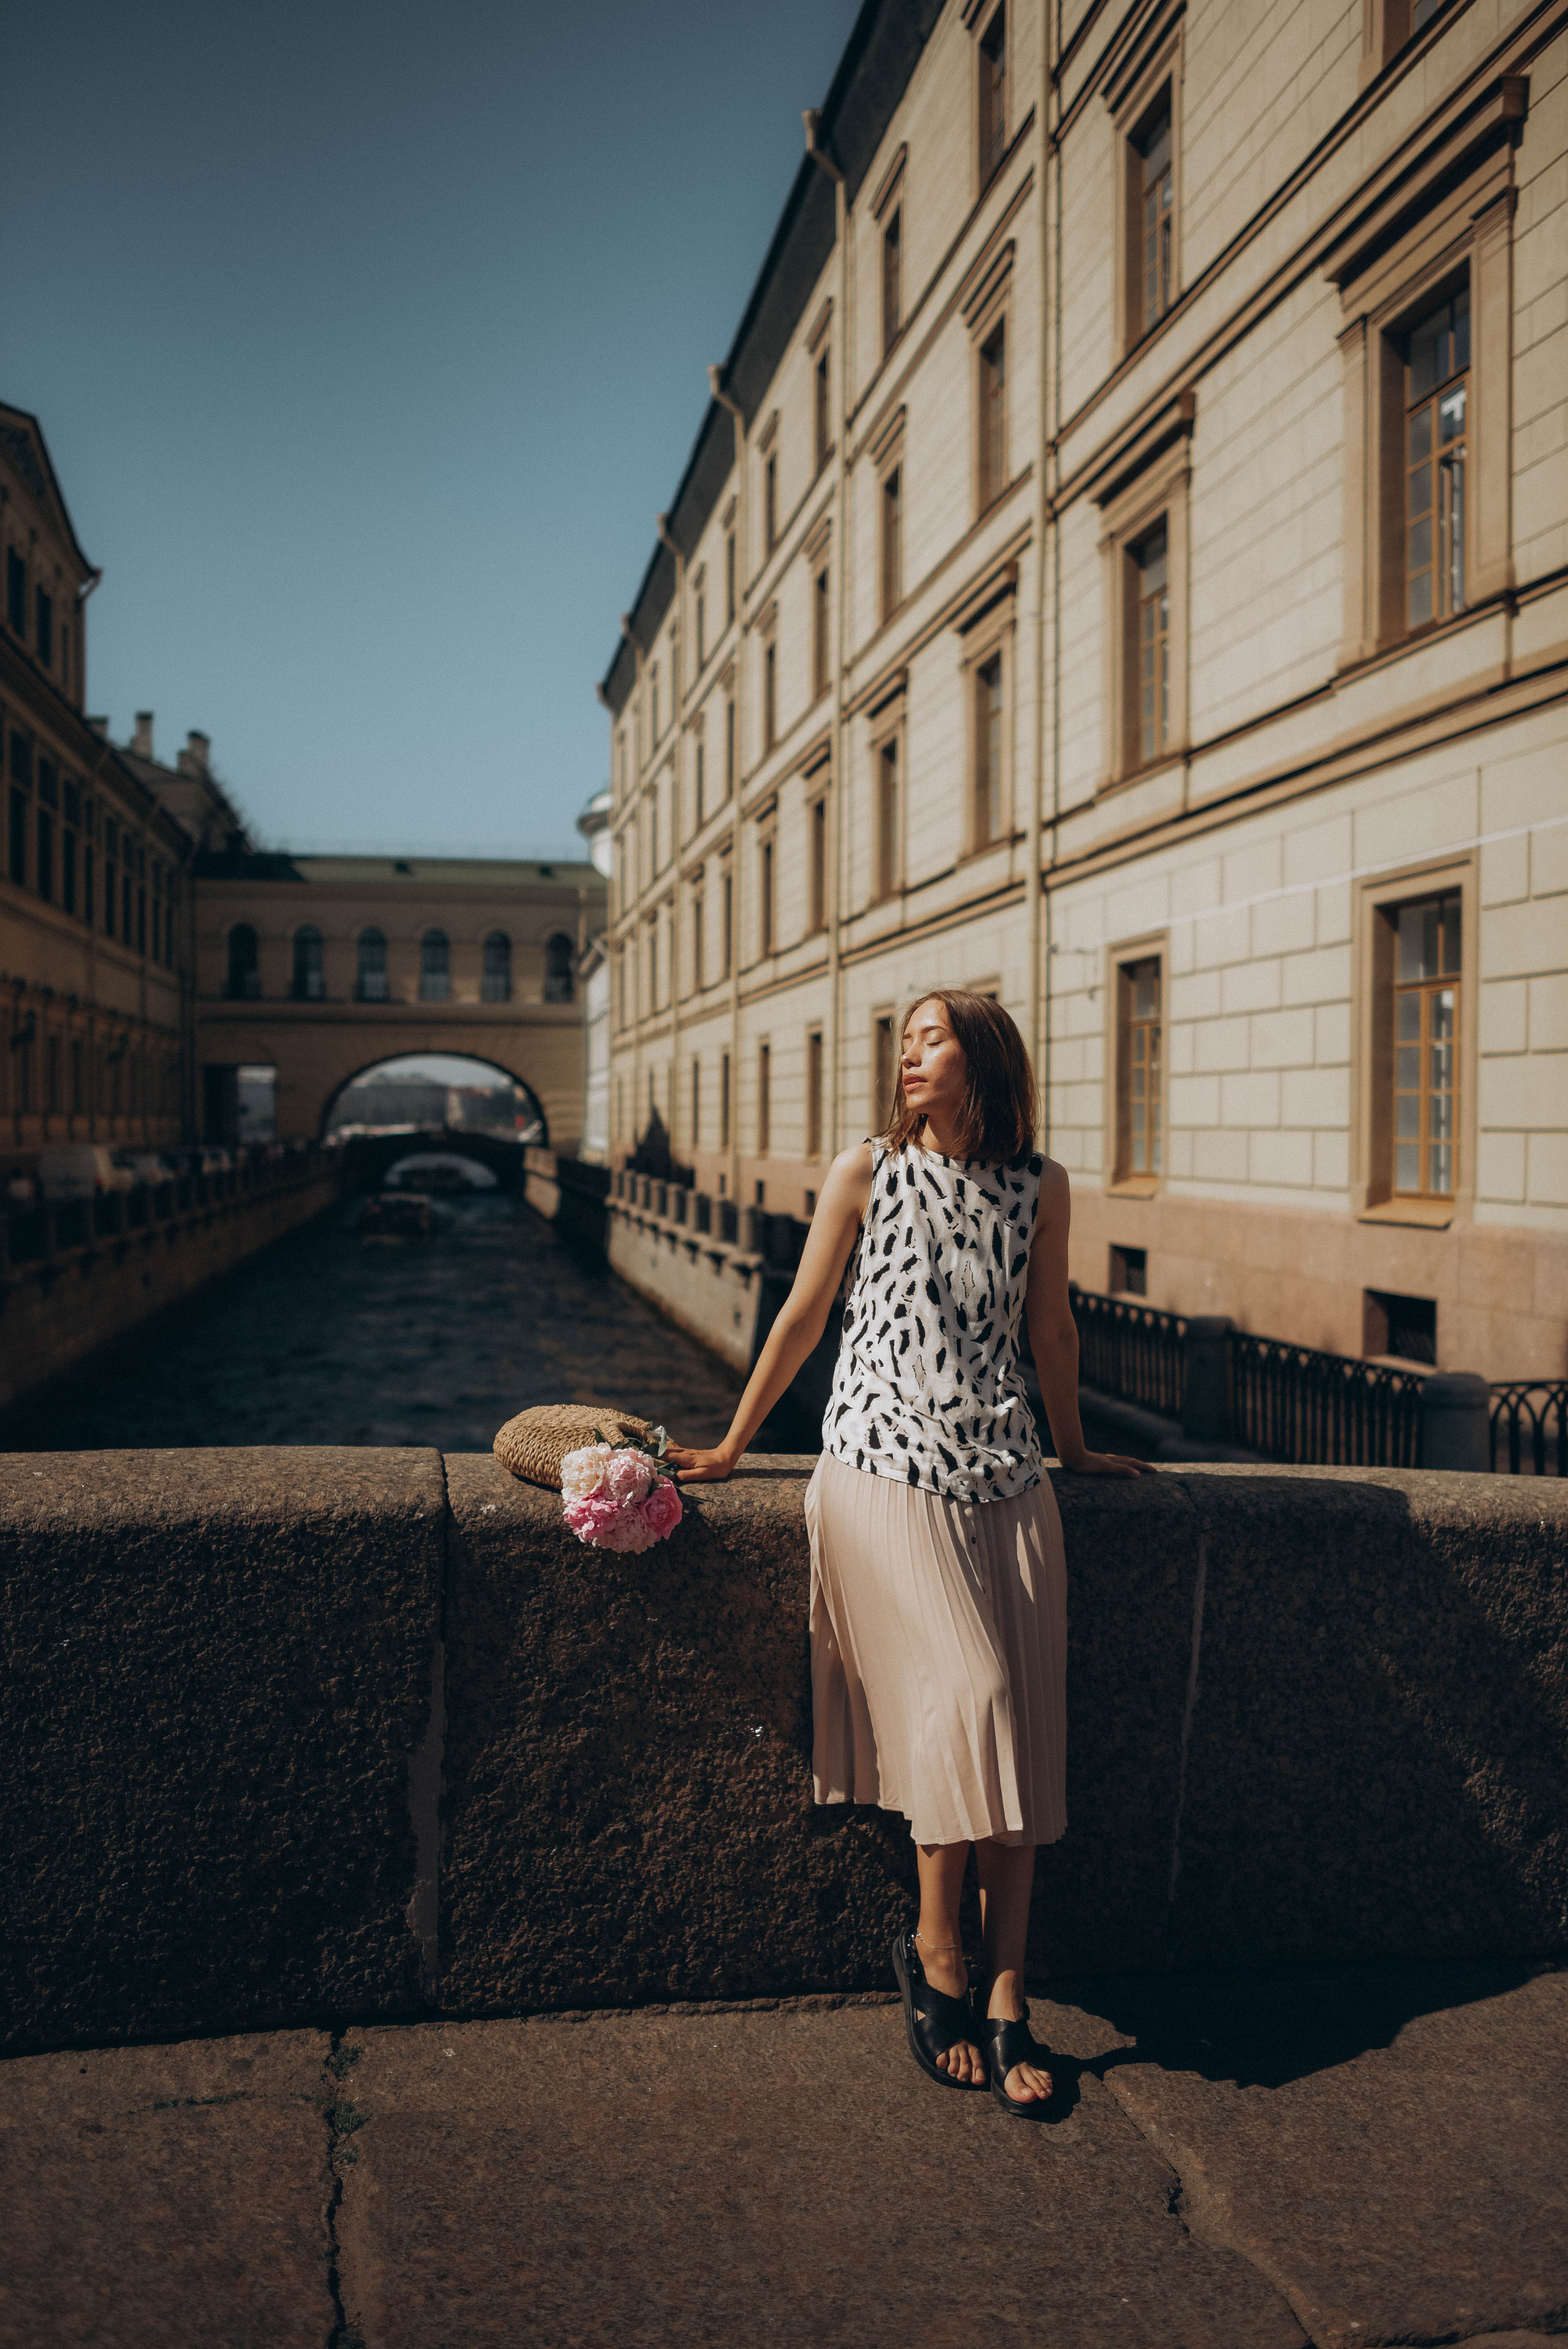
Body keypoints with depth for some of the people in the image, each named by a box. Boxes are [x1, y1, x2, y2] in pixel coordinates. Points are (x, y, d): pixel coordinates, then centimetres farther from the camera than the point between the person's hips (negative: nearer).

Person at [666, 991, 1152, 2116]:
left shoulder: (1042, 1187, 7)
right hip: (885, 1470, -3)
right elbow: (803, 1315, 7)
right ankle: (937, 1951, 8)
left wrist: (1073, 1447, 29)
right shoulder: (867, 1172, 2)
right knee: (965, 1698, -14)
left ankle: (1008, 2002, 8)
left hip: (1004, 1477, 3)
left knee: (1021, 1728, -1)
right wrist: (733, 1447, 11)